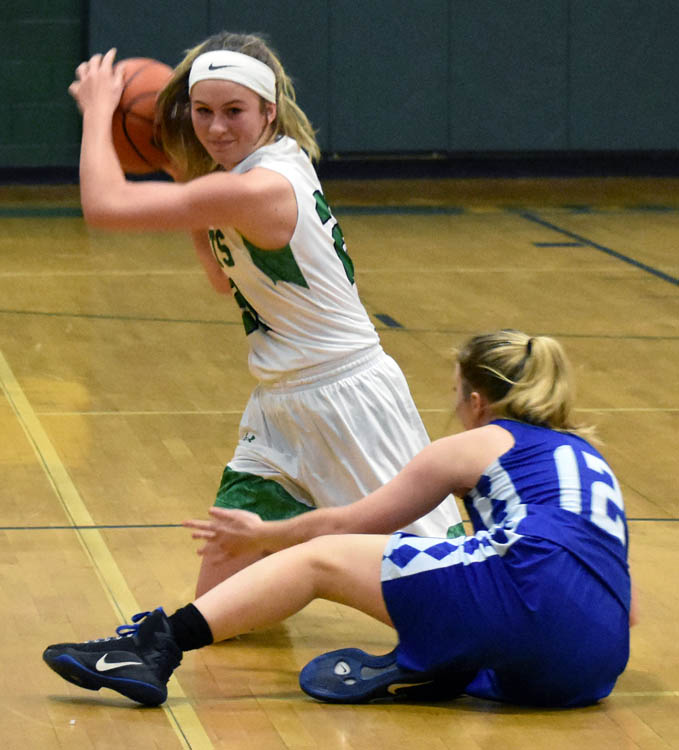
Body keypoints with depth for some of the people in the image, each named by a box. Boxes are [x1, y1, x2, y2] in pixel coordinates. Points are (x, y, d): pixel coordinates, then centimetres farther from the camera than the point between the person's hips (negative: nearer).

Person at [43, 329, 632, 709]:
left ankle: (161, 643, -11)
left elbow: (345, 524, 26)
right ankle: (427, 672, -8)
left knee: (319, 559, 3)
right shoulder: (588, 457, 35)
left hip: (532, 597, -6)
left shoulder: (474, 446, 20)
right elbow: (625, 608, 35)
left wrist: (263, 535, 42)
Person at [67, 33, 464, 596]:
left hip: (348, 398, -9)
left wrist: (98, 110, -10)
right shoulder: (277, 164, 3)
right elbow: (227, 277, 19)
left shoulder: (263, 189, -25)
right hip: (280, 407, 9)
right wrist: (185, 177, 9)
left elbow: (105, 204, -25)